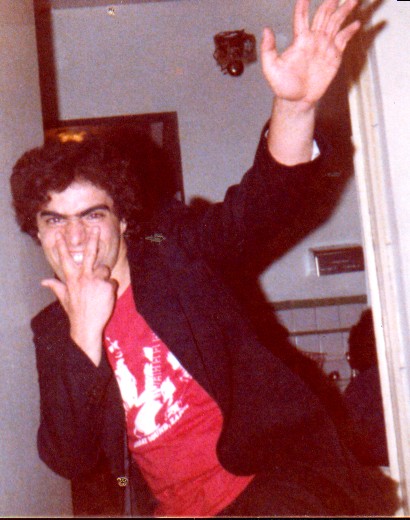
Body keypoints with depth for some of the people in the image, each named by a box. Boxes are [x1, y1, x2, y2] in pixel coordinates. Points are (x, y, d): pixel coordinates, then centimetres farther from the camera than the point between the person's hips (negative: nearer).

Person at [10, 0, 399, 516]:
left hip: (272, 478, -5)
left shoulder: (174, 248, 1)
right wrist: (86, 330, -14)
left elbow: (260, 202, -14)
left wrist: (294, 104, -31)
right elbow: (68, 458, -4)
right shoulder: (51, 330, 6)